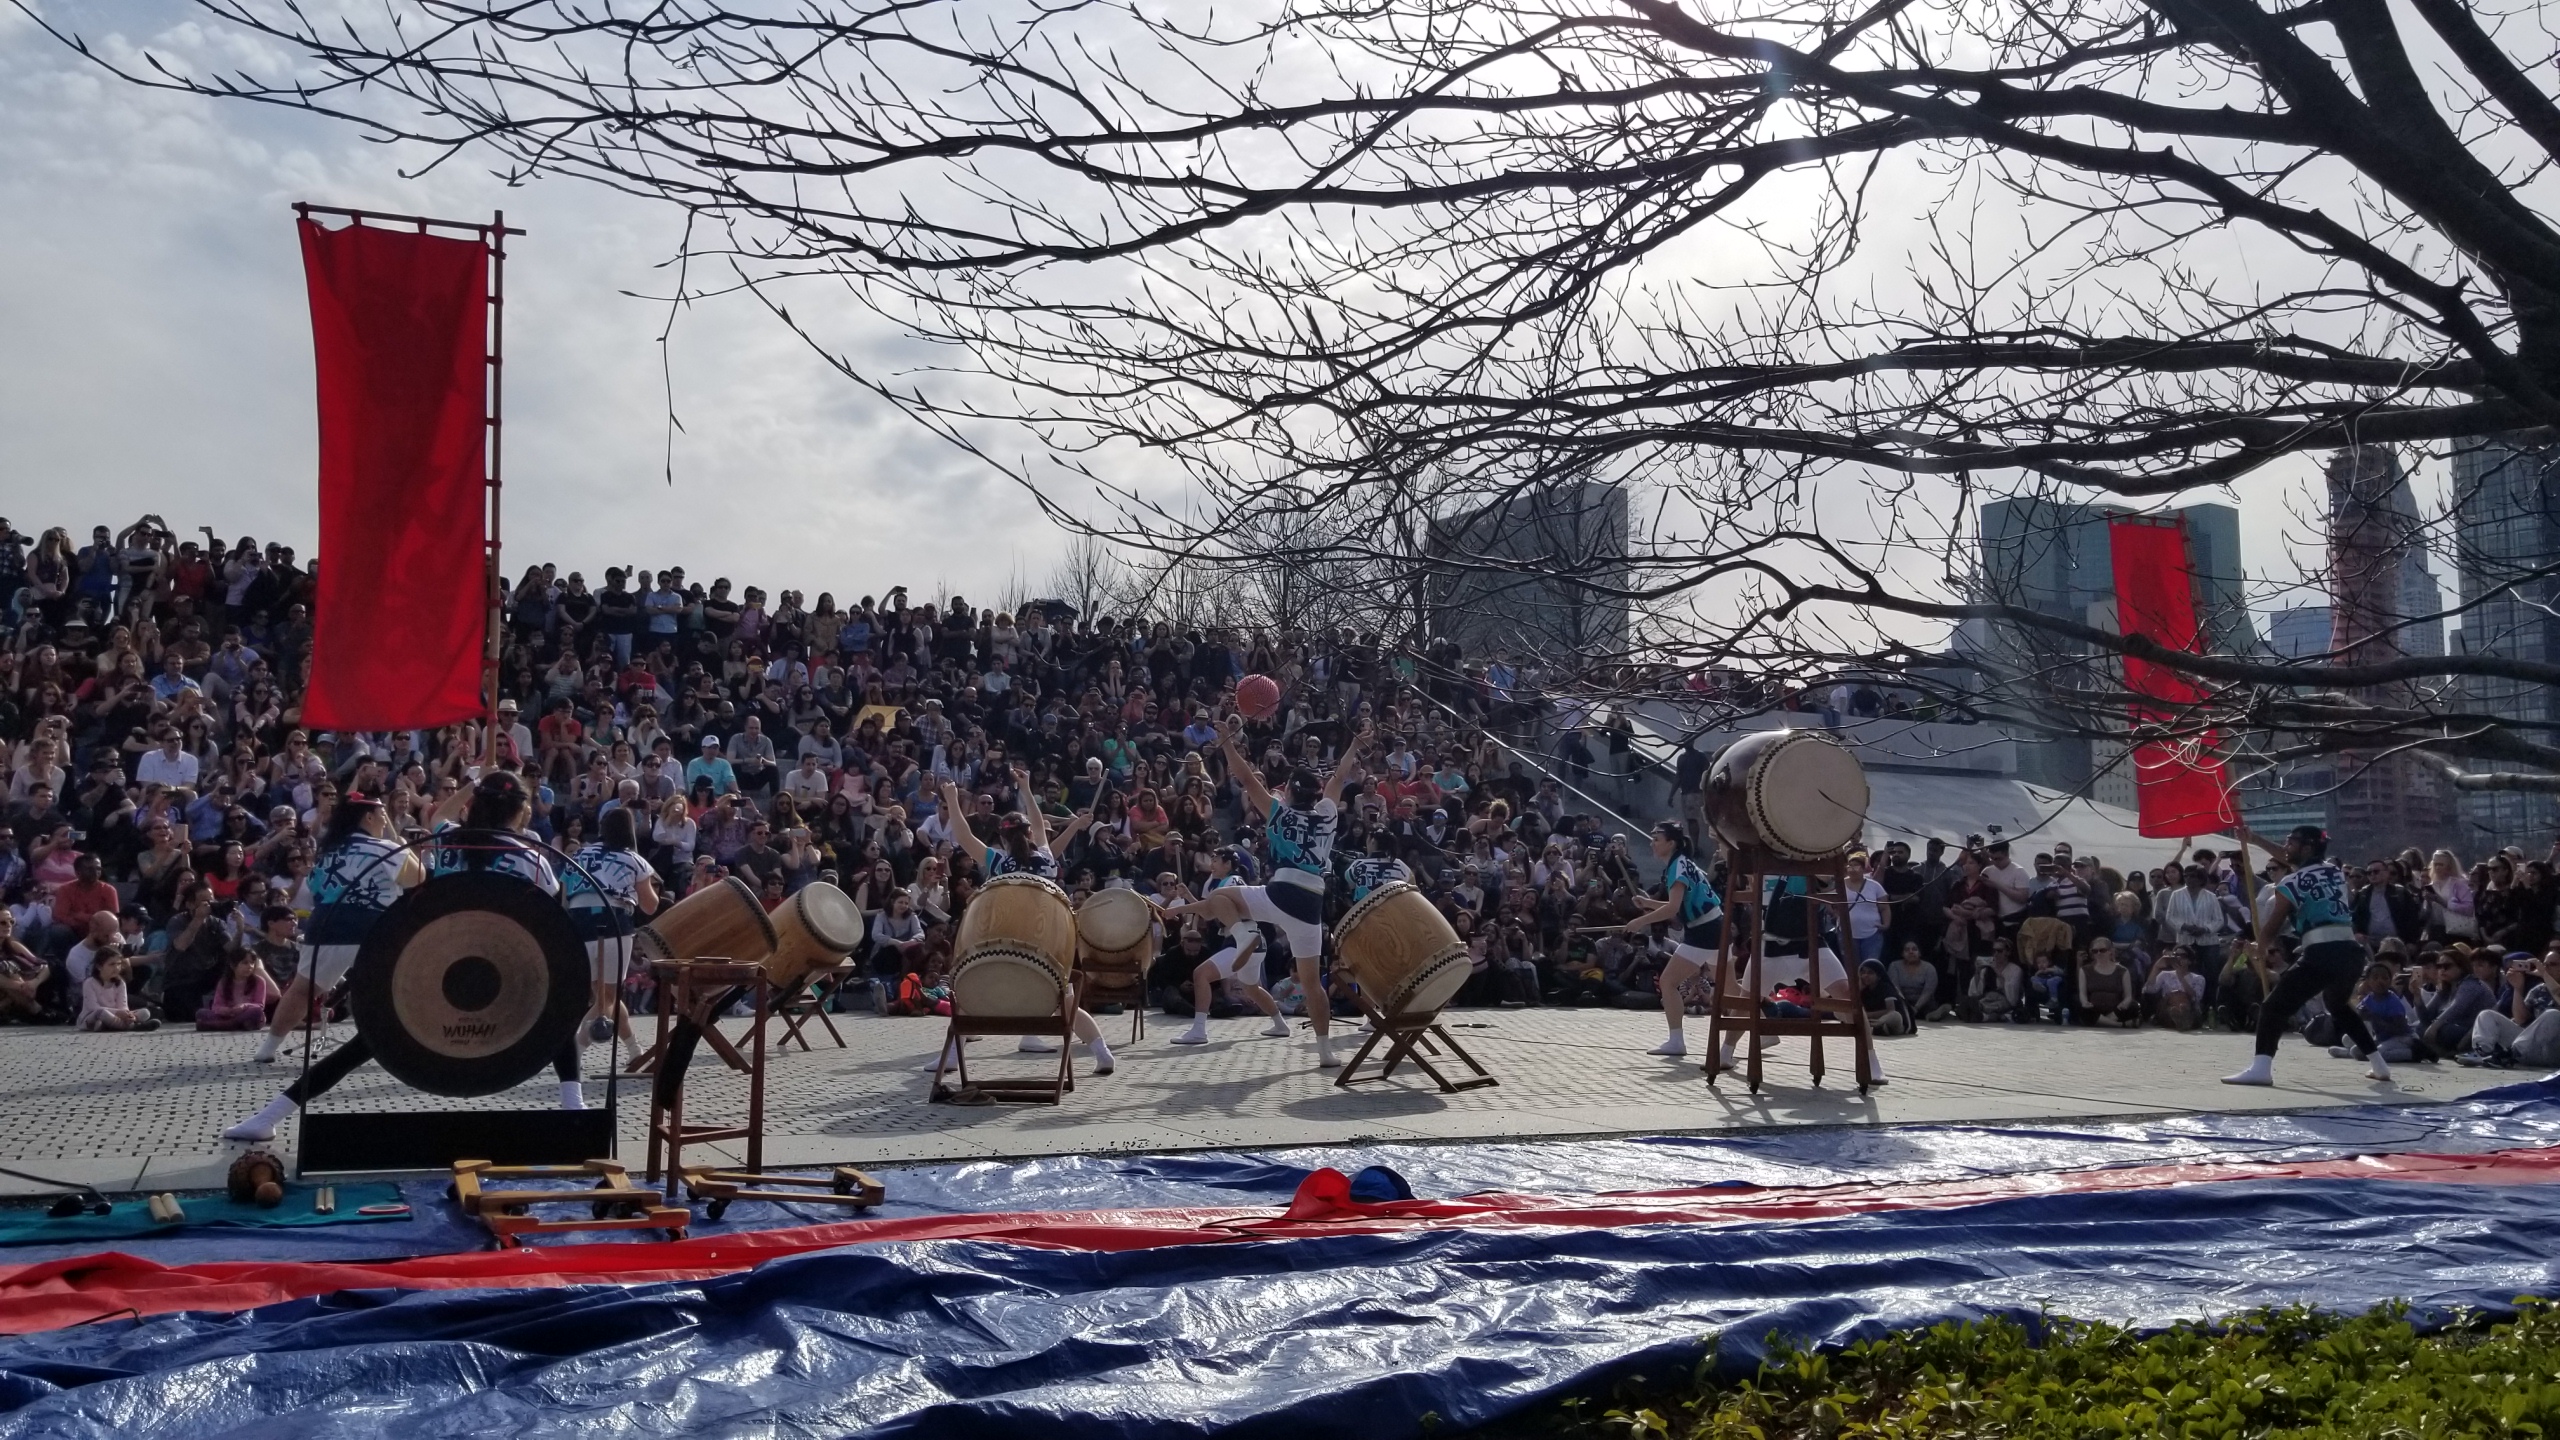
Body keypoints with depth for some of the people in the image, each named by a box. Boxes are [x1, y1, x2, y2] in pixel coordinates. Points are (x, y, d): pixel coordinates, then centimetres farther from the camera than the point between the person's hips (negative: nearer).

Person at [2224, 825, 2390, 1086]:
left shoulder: (2292, 883, -1)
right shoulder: (2336, 872, 17)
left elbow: (2271, 925, 9)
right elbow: (2292, 859, 34)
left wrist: (2260, 943, 30)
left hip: (2321, 953, -7)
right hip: (2351, 951, 7)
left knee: (2274, 1007, -6)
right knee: (2338, 1006, 33)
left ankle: (2261, 1067, -22)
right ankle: (2378, 1063, 37)